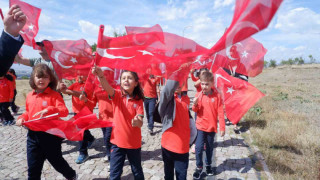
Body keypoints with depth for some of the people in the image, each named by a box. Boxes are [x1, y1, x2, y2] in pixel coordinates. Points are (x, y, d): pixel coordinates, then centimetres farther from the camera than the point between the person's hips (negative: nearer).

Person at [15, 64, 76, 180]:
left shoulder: (54, 95, -10)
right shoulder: (29, 96, 7)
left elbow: (64, 111, -20)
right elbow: (28, 112, 21)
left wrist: (49, 110, -34)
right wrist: (22, 118, 2)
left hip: (50, 135, -5)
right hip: (33, 135, 5)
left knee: (56, 161, 14)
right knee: (33, 167, 13)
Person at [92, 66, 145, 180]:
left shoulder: (138, 101, -6)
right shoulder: (117, 95, -8)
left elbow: (140, 123, -14)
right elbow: (107, 88, -31)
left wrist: (138, 122, -38)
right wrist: (101, 76, -51)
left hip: (134, 143, 1)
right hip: (118, 141, 0)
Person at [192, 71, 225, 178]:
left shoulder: (217, 96, -9)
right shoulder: (198, 95, -4)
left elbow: (220, 113, -7)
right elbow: (196, 110, 3)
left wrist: (222, 128, -8)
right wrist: (195, 105, -20)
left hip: (212, 127, 0)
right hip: (200, 126, 1)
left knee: (209, 148, 16)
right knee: (199, 147, -3)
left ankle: (208, 165, 36)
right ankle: (199, 167, 16)